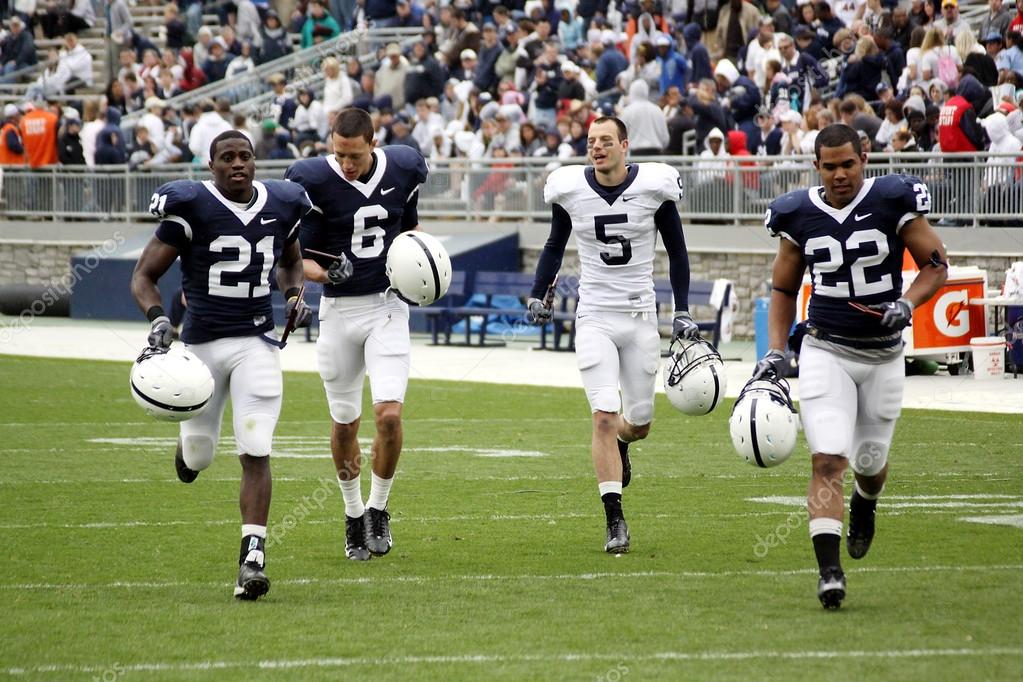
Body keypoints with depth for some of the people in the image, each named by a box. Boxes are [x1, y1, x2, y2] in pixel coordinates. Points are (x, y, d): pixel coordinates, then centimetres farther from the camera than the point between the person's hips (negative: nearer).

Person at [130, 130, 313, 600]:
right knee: (197, 457, 11)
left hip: (257, 343, 1)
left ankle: (252, 558, -12)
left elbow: (291, 263, 25)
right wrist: (157, 318, -22)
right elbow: (144, 276, -4)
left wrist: (294, 295, 3)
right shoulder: (191, 208, -9)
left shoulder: (280, 206, 4)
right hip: (201, 343, -1)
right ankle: (189, 447, 51)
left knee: (255, 452, -12)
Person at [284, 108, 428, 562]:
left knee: (389, 414, -14)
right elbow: (301, 258, -9)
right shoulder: (313, 181, -13)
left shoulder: (403, 170, -3)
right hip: (339, 311, -1)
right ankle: (353, 513, 30)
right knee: (345, 422, 9)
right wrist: (324, 272, -29)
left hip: (387, 307, 1)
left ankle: (378, 509, 7)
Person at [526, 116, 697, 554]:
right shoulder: (570, 189, -3)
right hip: (594, 317, -1)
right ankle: (615, 520, -10)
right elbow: (555, 244, 15)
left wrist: (683, 312, 3)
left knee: (639, 423, 7)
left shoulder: (653, 186, -6)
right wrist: (539, 295, 6)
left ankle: (619, 440, 46)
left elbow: (676, 250, 6)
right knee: (604, 416, -14)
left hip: (641, 316, 1)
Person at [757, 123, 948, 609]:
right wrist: (776, 351, -1)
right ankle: (829, 572, -20)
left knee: (870, 461, 14)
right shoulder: (799, 215, -2)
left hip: (883, 355, 0)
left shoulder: (893, 203, -8)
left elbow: (936, 265, -1)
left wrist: (907, 304, -19)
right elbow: (783, 290, 10)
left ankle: (865, 502, 52)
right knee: (828, 462, -15)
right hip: (825, 351, 0)